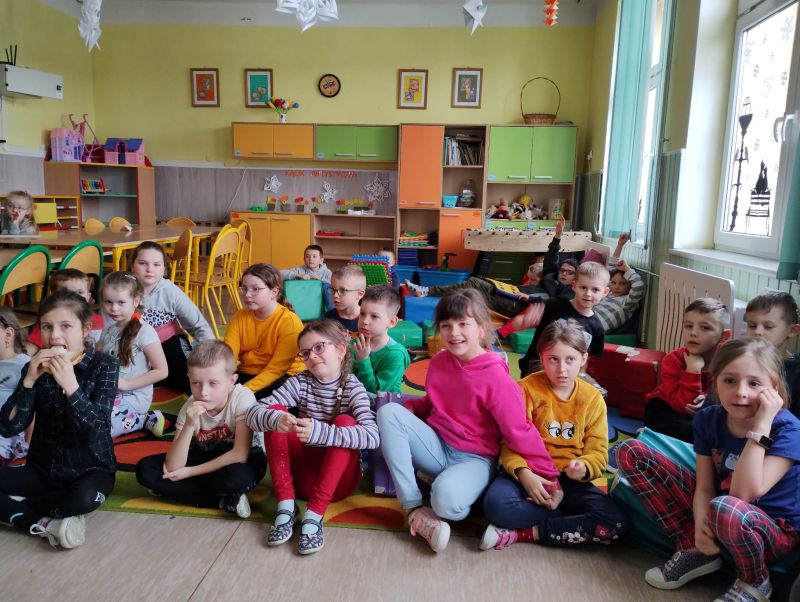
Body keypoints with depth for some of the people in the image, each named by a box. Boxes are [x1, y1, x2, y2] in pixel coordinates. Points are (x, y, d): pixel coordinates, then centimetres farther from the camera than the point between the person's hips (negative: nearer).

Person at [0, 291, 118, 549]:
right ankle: (45, 524, -15)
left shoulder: (103, 365, -12)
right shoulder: (36, 368, -1)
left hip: (91, 468, -3)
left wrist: (70, 385, -34)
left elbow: (98, 427, -21)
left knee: (86, 498, -35)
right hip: (43, 469, 4)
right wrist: (29, 380, -22)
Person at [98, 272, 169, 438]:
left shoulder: (144, 331, -14)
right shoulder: (107, 330, 8)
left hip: (134, 396, -8)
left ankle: (143, 420, -3)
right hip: (108, 392, 8)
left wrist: (127, 384, -17)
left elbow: (161, 371, -16)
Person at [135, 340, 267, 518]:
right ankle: (226, 501, -15)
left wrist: (190, 472, -20)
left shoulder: (242, 398, -26)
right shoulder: (190, 408, -15)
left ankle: (188, 493, -9)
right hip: (205, 458, 6)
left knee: (236, 476, -40)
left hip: (242, 463, -5)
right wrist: (189, 425, -36)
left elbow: (240, 454, -27)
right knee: (145, 469, -13)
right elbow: (173, 468, -21)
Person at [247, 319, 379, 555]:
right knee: (275, 413, -15)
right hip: (303, 473, 3)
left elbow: (373, 436, -29)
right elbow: (253, 413, -14)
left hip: (338, 479, -3)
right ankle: (286, 506, -18)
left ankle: (314, 514, -28)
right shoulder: (300, 383, -3)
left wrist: (319, 432, -43)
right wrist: (277, 420, -38)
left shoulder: (353, 387, -11)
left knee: (345, 421, -26)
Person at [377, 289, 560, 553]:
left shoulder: (495, 377, -18)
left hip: (475, 458, -6)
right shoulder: (438, 362, 1)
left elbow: (520, 433, -14)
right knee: (389, 412, -19)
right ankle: (414, 508, -16)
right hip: (437, 446, 6)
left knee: (447, 498, -39)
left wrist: (549, 479, -13)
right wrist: (405, 410, -2)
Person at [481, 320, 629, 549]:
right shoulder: (528, 388, -6)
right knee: (496, 504, -34)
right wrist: (523, 473, -29)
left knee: (617, 523, -22)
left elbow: (597, 453, 1)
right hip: (530, 474, -2)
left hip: (570, 480, 3)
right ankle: (575, 519, -11)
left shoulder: (593, 398, 2)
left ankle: (524, 532, -15)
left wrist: (583, 467, -23)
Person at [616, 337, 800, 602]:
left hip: (774, 530, -5)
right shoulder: (708, 420, -7)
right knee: (631, 452, -8)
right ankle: (693, 550, -1)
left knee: (725, 509, -43)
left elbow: (744, 494, -32)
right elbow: (704, 488, -7)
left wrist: (760, 427, -33)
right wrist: (700, 524, -27)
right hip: (719, 520, 5)